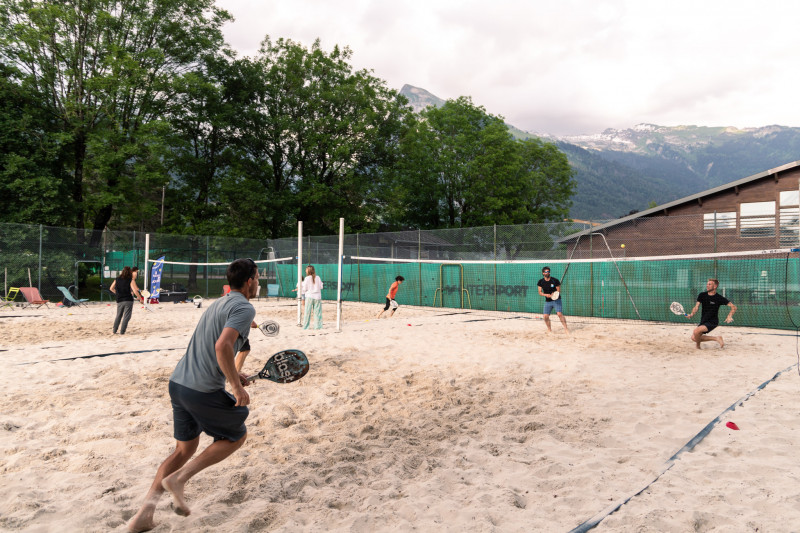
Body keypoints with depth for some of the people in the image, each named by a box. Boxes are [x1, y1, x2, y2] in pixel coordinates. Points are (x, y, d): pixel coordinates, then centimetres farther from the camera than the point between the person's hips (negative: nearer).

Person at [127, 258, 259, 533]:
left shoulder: (218, 304, 18)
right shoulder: (244, 308, -12)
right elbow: (222, 346, -27)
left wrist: (230, 375, 22)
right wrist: (237, 387, -19)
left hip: (178, 383, 8)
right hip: (204, 392, -8)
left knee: (184, 449, 20)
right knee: (237, 436, 14)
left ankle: (146, 510, 11)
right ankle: (178, 478, 6)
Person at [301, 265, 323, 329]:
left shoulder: (307, 278, -8)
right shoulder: (318, 278, -1)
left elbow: (304, 288, -5)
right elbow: (321, 287, 4)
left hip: (309, 296, -2)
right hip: (317, 296, 2)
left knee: (307, 312, 5)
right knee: (317, 312, 6)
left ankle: (306, 326, 7)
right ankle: (317, 326, 4)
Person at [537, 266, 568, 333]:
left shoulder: (555, 280, -8)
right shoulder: (541, 282, 0)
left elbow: (559, 291, -4)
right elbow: (540, 292, 3)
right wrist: (546, 295, -17)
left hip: (556, 300, -3)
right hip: (547, 301, 3)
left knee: (559, 314, -20)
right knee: (545, 316, -6)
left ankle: (566, 328, -11)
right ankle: (549, 329, 16)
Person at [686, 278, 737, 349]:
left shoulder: (719, 298, -11)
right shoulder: (702, 295, 2)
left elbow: (733, 307, -8)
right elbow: (696, 306, 0)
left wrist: (729, 316, -23)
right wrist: (692, 314, -20)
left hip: (712, 322, -6)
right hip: (703, 322, 6)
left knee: (696, 331, -28)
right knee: (694, 338, -2)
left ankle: (698, 347, 0)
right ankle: (716, 338, 12)